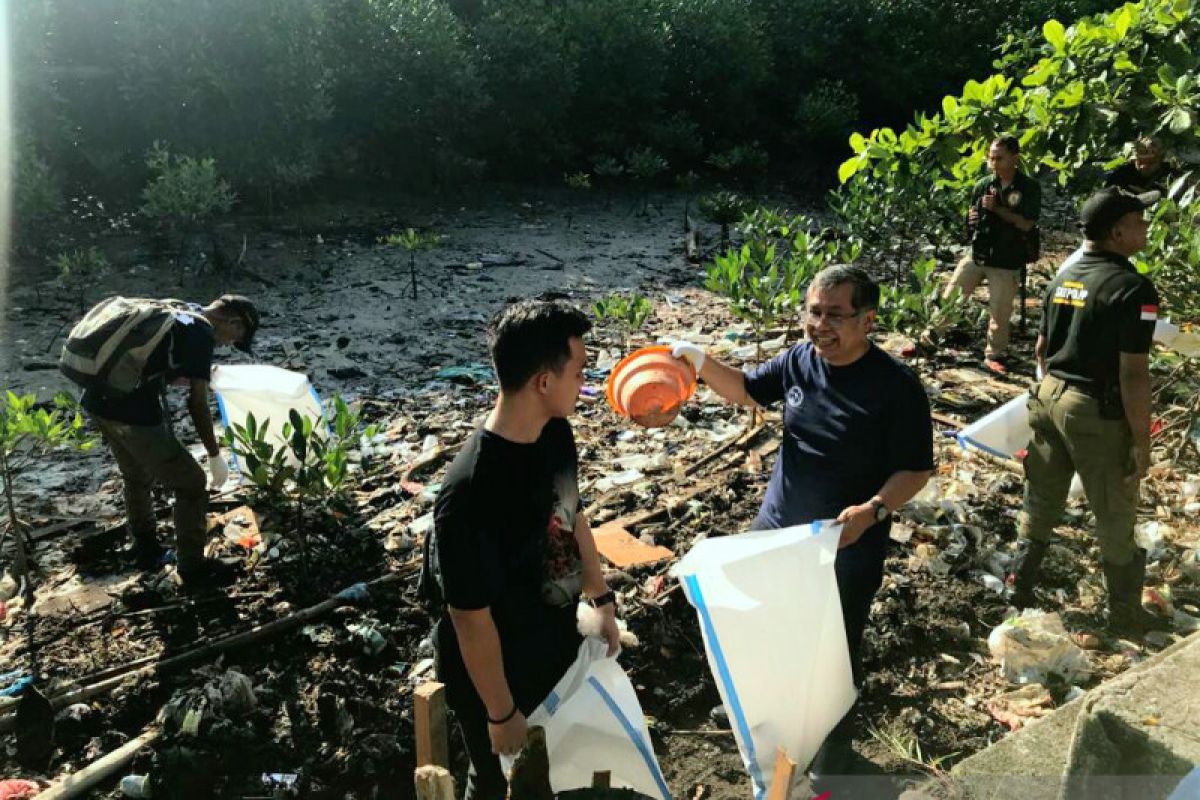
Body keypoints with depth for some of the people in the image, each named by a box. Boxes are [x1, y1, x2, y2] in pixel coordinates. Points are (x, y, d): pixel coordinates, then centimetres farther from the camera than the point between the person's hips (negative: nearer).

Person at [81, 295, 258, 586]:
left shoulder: (175, 311, 18)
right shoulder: (202, 333, -8)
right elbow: (196, 403, -10)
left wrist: (198, 376, 27)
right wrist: (215, 455, -2)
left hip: (97, 401, 9)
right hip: (134, 412, -9)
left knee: (137, 478, 28)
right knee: (190, 485, 6)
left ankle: (146, 551, 43)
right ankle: (192, 568, 15)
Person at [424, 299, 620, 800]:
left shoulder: (556, 433, -11)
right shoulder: (471, 492, -36)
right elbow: (471, 620, -26)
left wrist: (602, 599, 13)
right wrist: (501, 714, -14)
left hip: (558, 645, 7)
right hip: (497, 673, -6)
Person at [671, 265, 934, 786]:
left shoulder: (897, 386, -20)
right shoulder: (798, 360, -6)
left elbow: (916, 470, -14)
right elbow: (744, 390, 8)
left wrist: (873, 510, -31)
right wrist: (699, 361, -10)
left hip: (848, 547, -5)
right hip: (777, 526, 5)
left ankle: (835, 740, 41)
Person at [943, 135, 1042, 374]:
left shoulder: (1029, 188, -7)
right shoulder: (983, 185, 3)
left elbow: (1027, 224, -15)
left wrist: (997, 208, -19)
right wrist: (972, 220, -10)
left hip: (1008, 262, -3)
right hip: (977, 255, 3)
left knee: (1000, 313, 3)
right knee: (948, 298, 1)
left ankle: (995, 355, 20)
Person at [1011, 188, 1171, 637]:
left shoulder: (1063, 278, 5)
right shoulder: (1132, 288, -19)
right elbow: (1133, 373, -21)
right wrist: (1142, 441, -14)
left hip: (1050, 397, 7)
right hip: (1098, 414, -7)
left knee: (1041, 503, 19)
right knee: (1115, 522, 9)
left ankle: (1020, 589, 30)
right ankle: (1126, 617, 25)